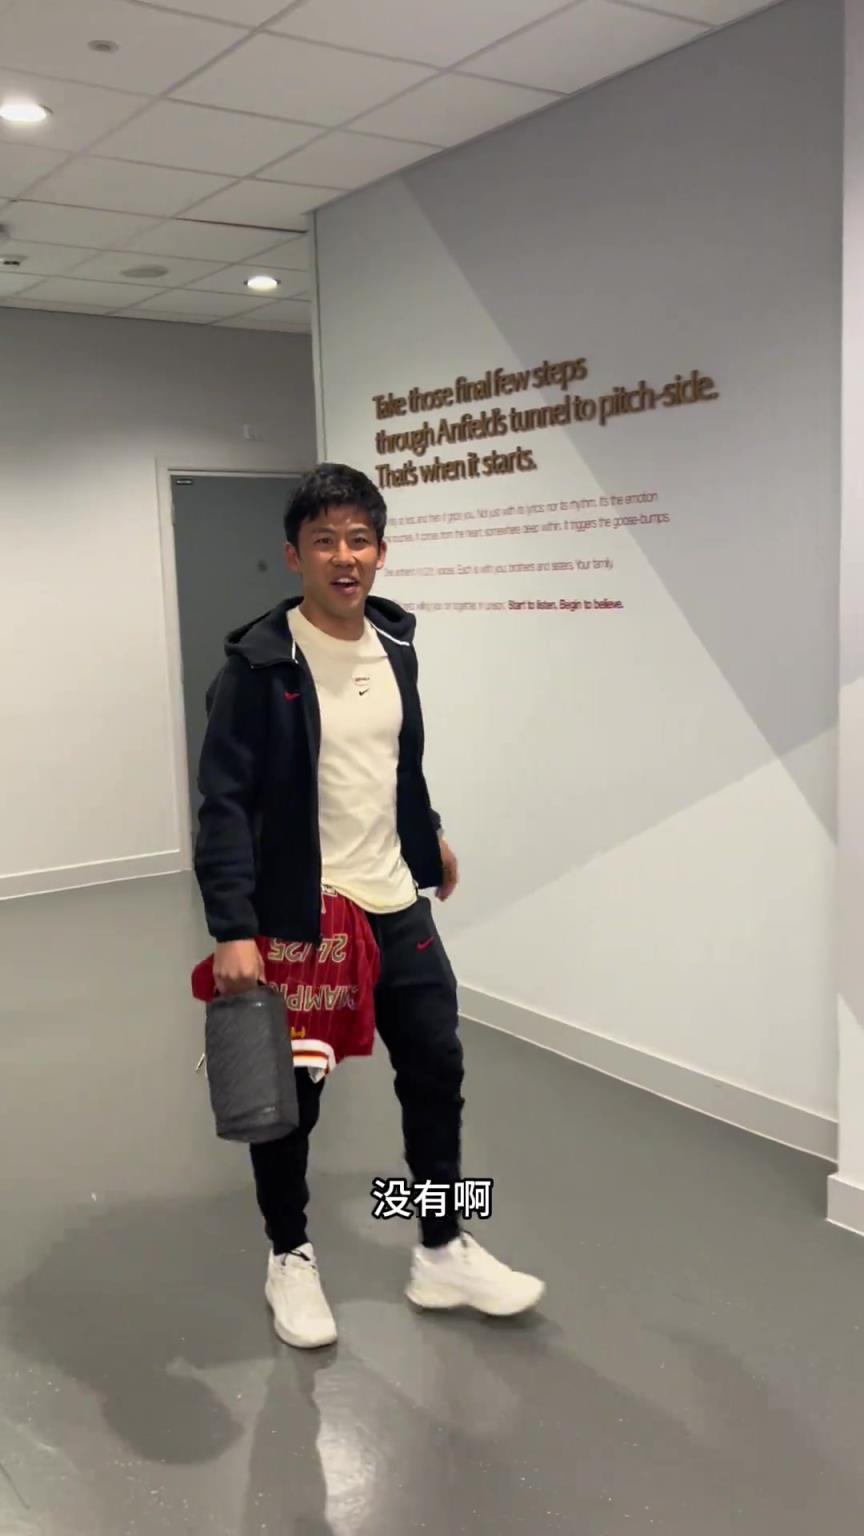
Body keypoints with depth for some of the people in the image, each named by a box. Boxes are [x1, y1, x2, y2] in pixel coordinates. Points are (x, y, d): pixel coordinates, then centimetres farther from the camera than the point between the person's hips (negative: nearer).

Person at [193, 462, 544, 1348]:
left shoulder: (396, 644, 4)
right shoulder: (259, 663, -15)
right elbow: (224, 803, -19)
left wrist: (429, 837, 29)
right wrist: (232, 929, -27)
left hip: (397, 907, 6)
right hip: (297, 920, -5)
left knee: (437, 1070, 12)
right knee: (291, 1096, 10)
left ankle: (442, 1253, 30)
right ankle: (289, 1256, 34)